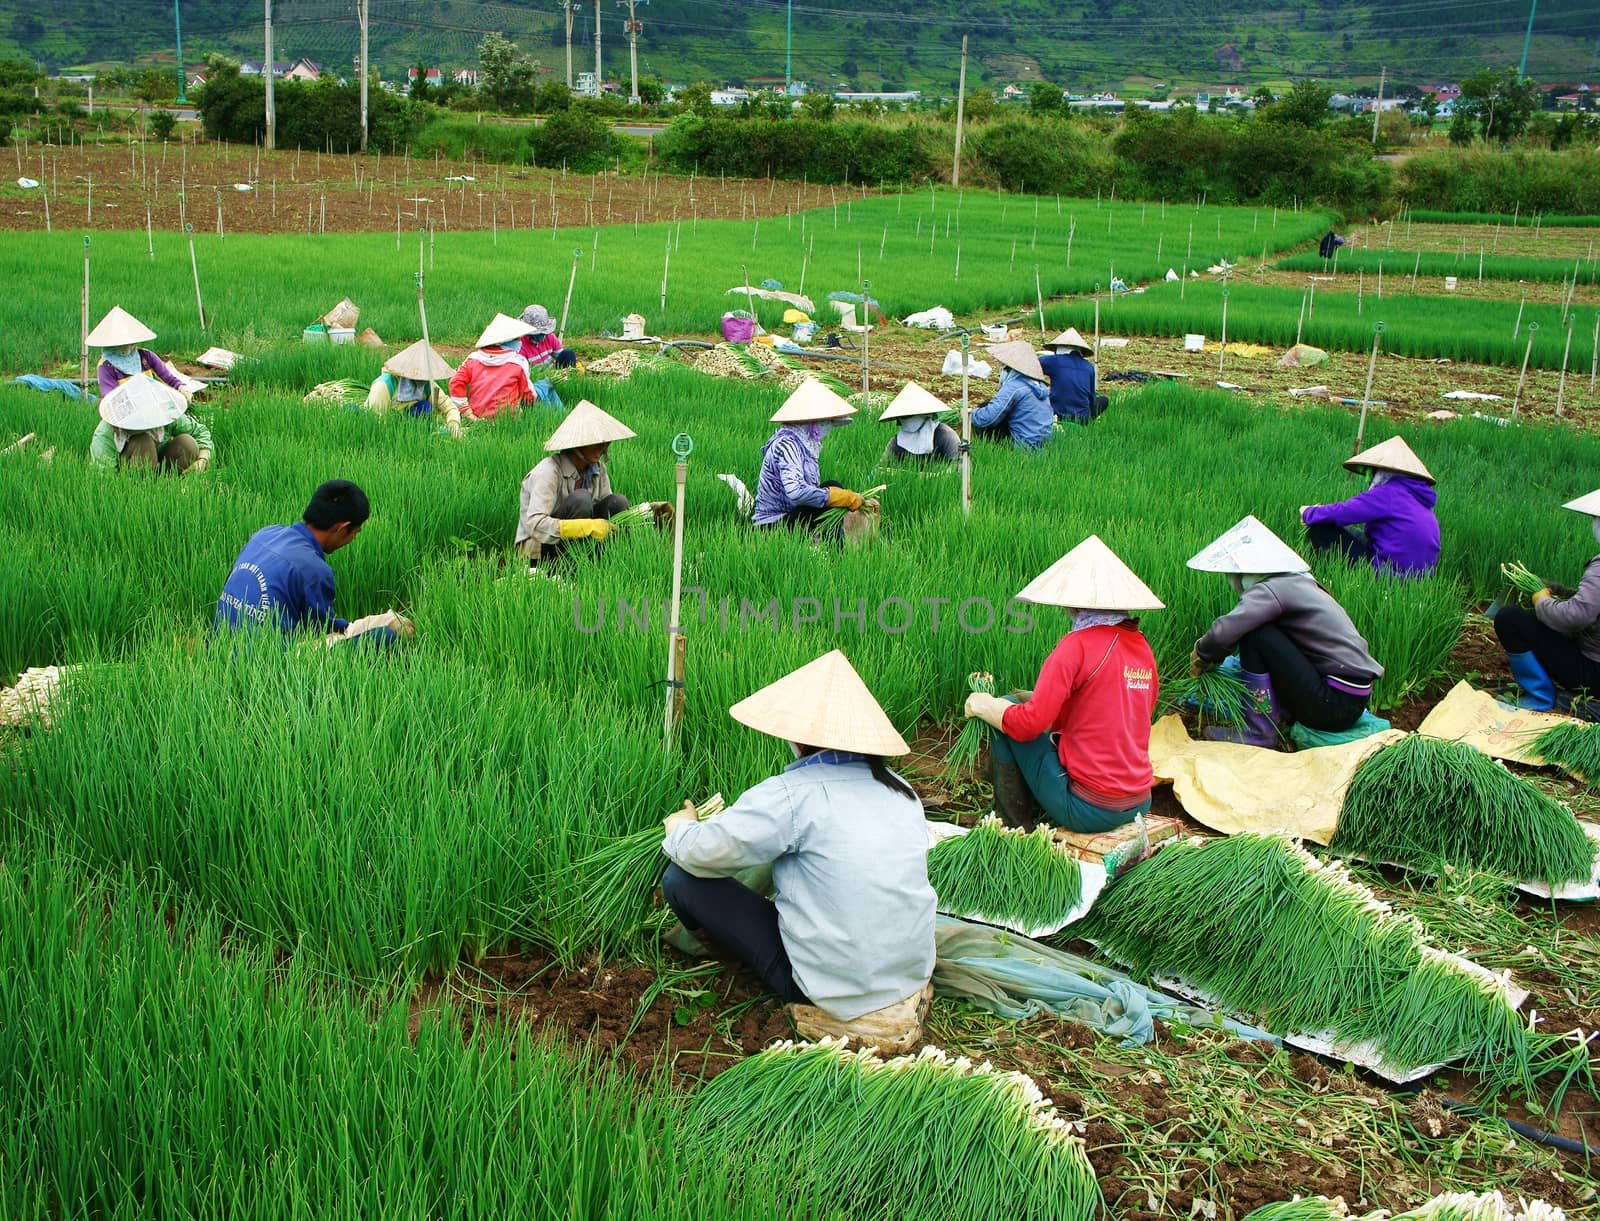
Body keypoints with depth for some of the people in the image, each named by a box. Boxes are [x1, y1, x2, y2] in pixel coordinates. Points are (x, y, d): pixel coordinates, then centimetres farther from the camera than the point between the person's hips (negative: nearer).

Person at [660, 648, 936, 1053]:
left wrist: (679, 828, 12)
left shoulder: (792, 794, -16)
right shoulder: (900, 789, 4)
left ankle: (701, 935, 31)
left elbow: (701, 853, -12)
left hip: (839, 990, -7)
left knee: (681, 879, 2)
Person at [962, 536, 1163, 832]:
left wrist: (981, 705, 1)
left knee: (1006, 712, 4)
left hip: (1087, 809, -8)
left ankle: (1014, 828, 11)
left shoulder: (1078, 644, -16)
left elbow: (1028, 724, -19)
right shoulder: (1141, 644, 5)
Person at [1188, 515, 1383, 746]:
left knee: (1255, 634, -14)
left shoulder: (1273, 590, -15)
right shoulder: (1299, 583, 14)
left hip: (1335, 707, -10)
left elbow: (1225, 631, -26)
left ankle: (1259, 732, -7)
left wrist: (1201, 657, -7)